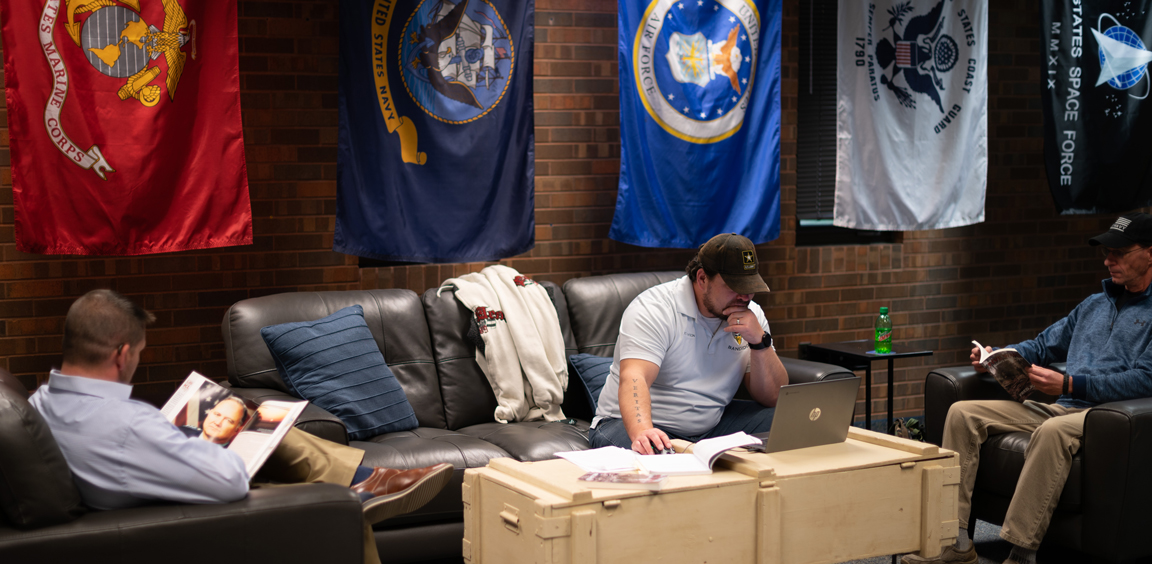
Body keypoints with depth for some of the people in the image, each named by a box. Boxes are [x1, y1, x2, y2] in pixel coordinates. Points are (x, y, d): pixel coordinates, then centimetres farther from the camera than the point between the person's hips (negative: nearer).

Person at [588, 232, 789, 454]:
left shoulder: (752, 315, 2)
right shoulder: (654, 309, -16)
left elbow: (773, 399, 0)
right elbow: (634, 378, -32)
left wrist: (760, 341, -16)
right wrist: (642, 433, -51)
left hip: (711, 424, 6)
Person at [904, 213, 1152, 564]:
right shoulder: (1094, 304, 26)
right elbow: (1043, 346, 31)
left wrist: (1070, 384, -21)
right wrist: (995, 356, 10)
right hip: (1061, 407, 8)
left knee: (1052, 431, -42)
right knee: (963, 413, -8)